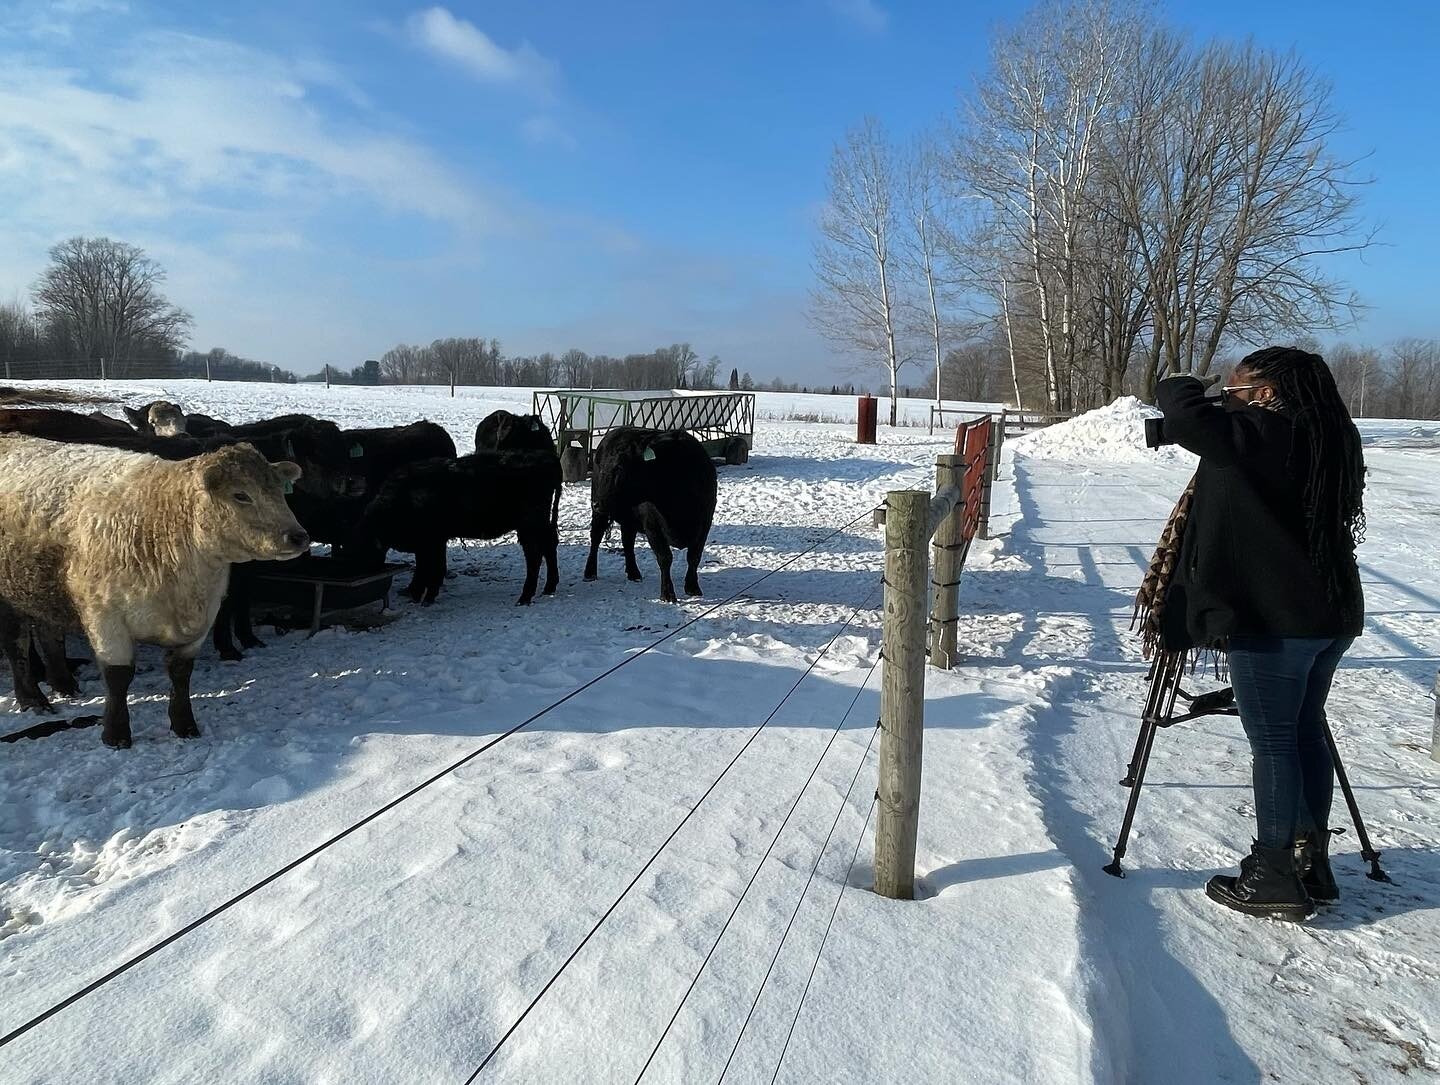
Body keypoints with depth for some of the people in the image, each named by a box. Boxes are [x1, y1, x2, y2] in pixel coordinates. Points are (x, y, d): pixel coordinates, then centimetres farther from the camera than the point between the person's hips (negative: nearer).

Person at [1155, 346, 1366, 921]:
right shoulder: (1331, 439, 10)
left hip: (1274, 619, -9)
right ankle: (1311, 861, 27)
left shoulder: (1264, 434, -17)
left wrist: (1177, 386, -1)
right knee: (1306, 732, 17)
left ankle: (1275, 878, 8)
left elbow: (1186, 414, -24)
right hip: (1333, 613, 9)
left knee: (1273, 744, 0)